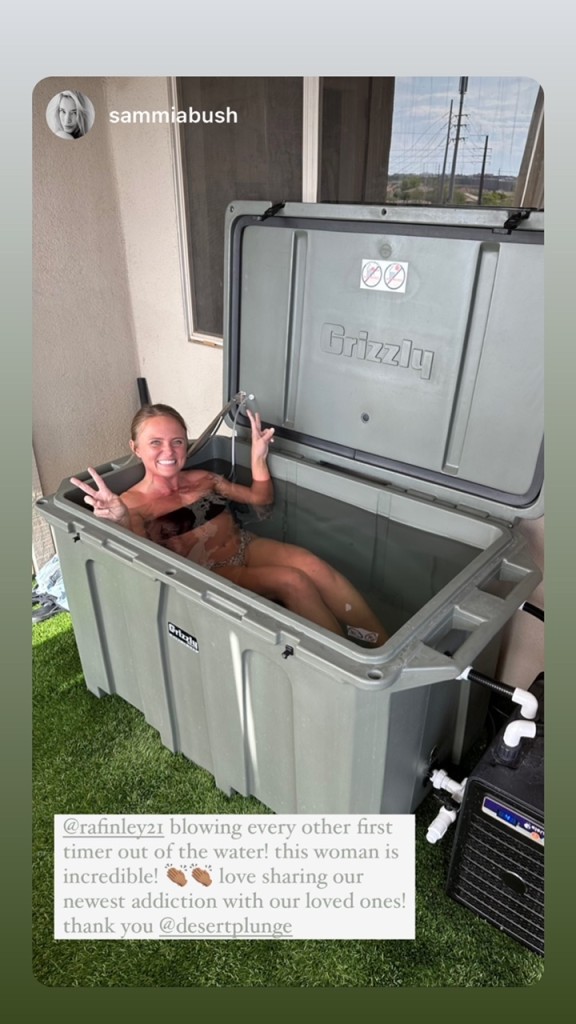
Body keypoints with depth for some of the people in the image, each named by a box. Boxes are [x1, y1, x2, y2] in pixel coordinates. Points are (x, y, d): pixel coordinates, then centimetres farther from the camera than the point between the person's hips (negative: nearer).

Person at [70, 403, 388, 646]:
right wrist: (121, 520, -38)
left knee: (312, 564, -24)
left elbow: (261, 498, 20)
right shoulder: (132, 504, -2)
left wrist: (258, 456, 5)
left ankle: (387, 650, -24)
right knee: (293, 581, -28)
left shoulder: (202, 479, 14)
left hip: (245, 547, 5)